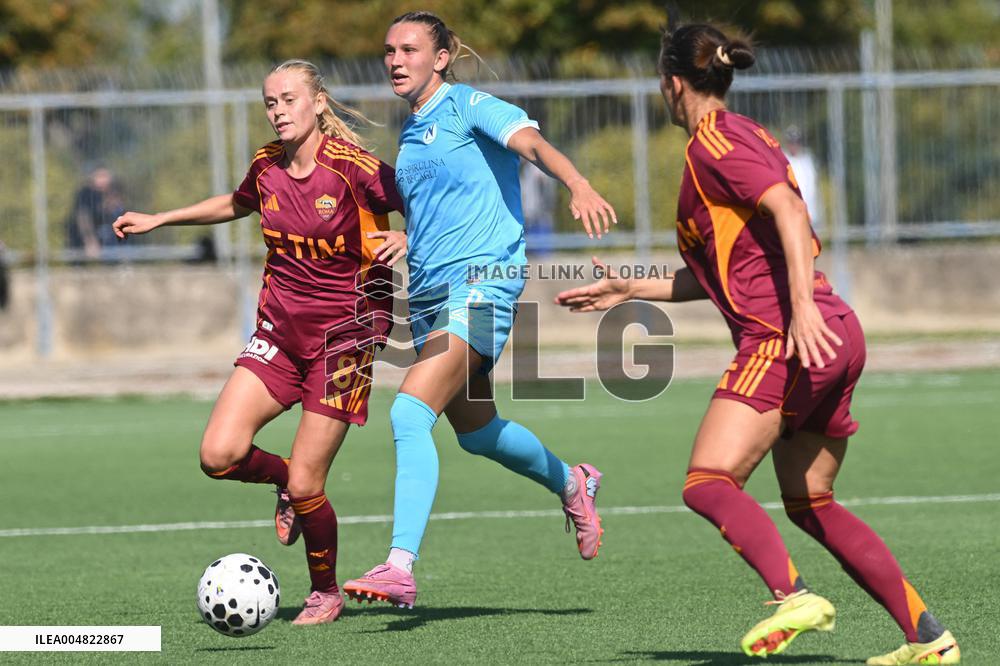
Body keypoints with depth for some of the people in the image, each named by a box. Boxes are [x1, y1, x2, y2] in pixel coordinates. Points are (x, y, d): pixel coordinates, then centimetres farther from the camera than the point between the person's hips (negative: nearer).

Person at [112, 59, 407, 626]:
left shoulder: (353, 166, -14)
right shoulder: (267, 166, 4)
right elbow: (237, 204, 27)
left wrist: (408, 238, -28)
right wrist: (158, 220, 28)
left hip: (343, 333, -5)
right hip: (279, 329, 5)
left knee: (304, 487, -7)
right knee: (219, 456, -11)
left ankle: (327, 594, 20)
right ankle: (285, 479, 23)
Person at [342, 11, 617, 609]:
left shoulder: (469, 106, -7)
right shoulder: (410, 133, 17)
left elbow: (532, 142, -25)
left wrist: (579, 186, -43)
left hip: (482, 282, -9)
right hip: (429, 292, 9)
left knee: (410, 413, -24)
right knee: (476, 432, 21)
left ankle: (401, 567, -30)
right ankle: (571, 484, 48)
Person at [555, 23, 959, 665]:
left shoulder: (714, 142, -4)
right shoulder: (748, 136, 25)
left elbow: (789, 209, -21)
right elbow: (723, 273, 29)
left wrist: (802, 304, -30)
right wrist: (632, 290, 32)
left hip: (787, 338, -10)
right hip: (834, 338, 10)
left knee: (708, 484, -15)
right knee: (811, 504, 16)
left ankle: (795, 595, -34)